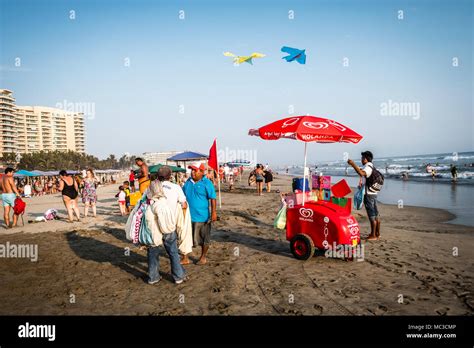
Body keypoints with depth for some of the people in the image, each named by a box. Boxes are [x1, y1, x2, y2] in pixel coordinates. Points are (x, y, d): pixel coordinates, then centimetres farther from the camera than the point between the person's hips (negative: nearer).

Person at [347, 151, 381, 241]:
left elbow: (361, 173, -35)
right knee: (375, 214, 14)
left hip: (368, 194, -10)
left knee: (372, 215, -5)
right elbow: (361, 171, 31)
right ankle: (377, 233, 22)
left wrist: (353, 164, -32)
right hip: (373, 193, 10)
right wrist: (353, 165, 18)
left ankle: (373, 235, 0)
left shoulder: (368, 167, -15)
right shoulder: (370, 166, 17)